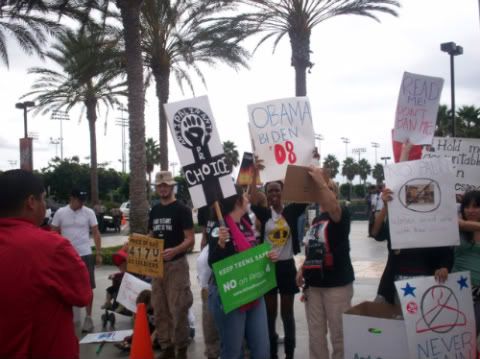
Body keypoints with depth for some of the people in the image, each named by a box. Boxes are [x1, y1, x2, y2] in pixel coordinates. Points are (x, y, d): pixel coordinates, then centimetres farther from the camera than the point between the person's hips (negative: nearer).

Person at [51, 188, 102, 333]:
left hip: (85, 254, -1)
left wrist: (99, 253, -4)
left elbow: (96, 233, 0)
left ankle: (88, 317, 11)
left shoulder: (89, 212, -3)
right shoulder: (60, 213, -2)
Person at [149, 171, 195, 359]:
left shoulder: (182, 209, -7)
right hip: (157, 264, 7)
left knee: (177, 309, -6)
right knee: (159, 309, 10)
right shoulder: (154, 210, 12)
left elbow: (190, 239, -12)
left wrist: (175, 251, -30)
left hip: (176, 264, -6)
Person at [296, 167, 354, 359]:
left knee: (339, 334, 2)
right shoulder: (316, 220, 15)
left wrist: (321, 181, -28)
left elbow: (333, 208, -31)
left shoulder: (342, 214, -6)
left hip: (337, 284, -6)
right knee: (315, 334, 12)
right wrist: (302, 269, 10)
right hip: (313, 284, 7)